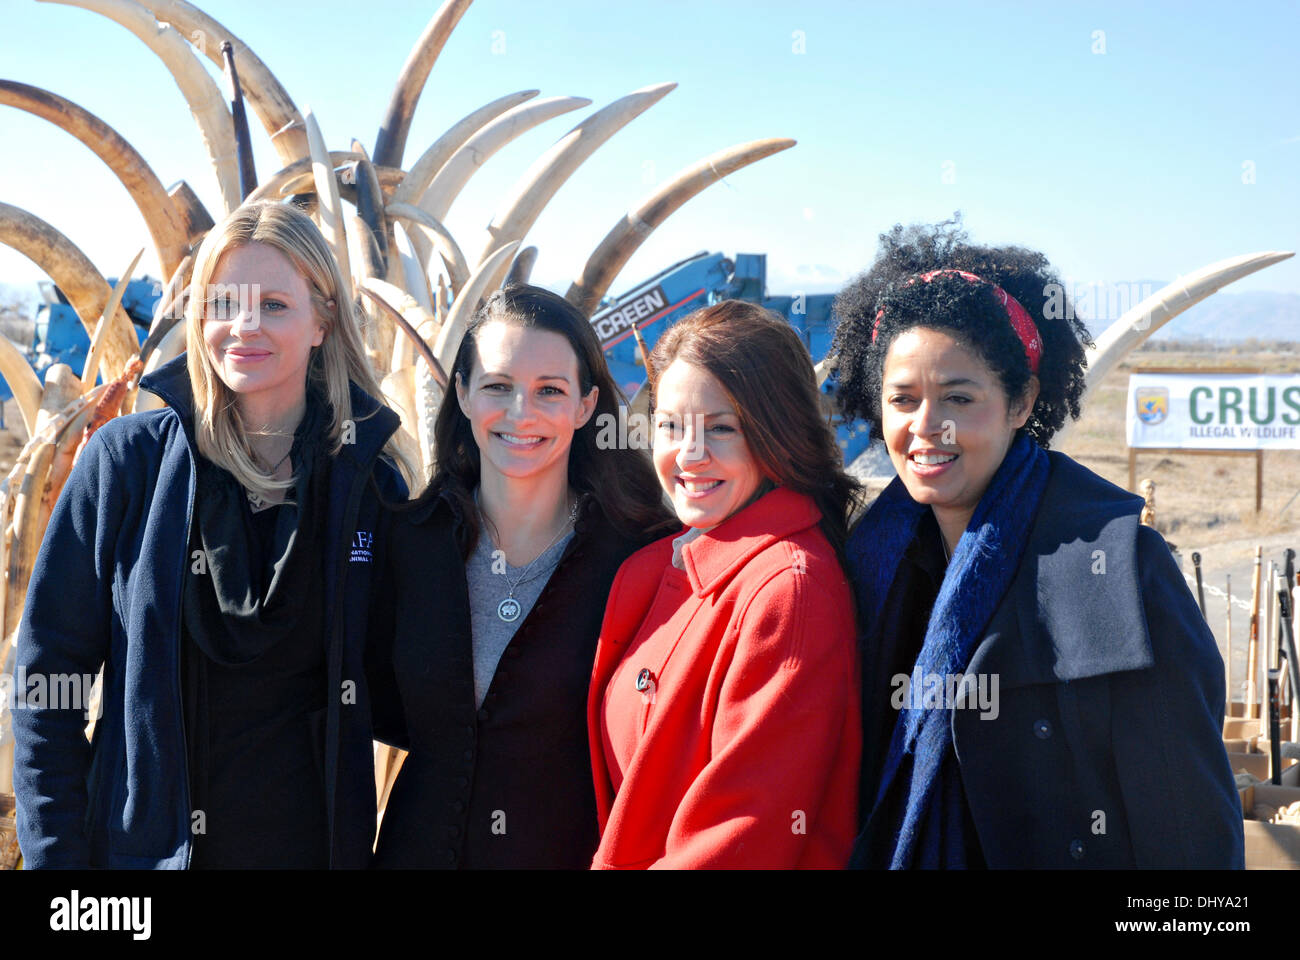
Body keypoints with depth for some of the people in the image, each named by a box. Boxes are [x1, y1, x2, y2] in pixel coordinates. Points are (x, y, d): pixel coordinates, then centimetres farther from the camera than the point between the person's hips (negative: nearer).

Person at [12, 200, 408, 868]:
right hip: (148, 844, -1)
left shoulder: (369, 481, -2)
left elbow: (387, 693, 8)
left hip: (317, 839, 1)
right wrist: (56, 856, -8)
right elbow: (49, 676, -4)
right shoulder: (126, 461, -7)